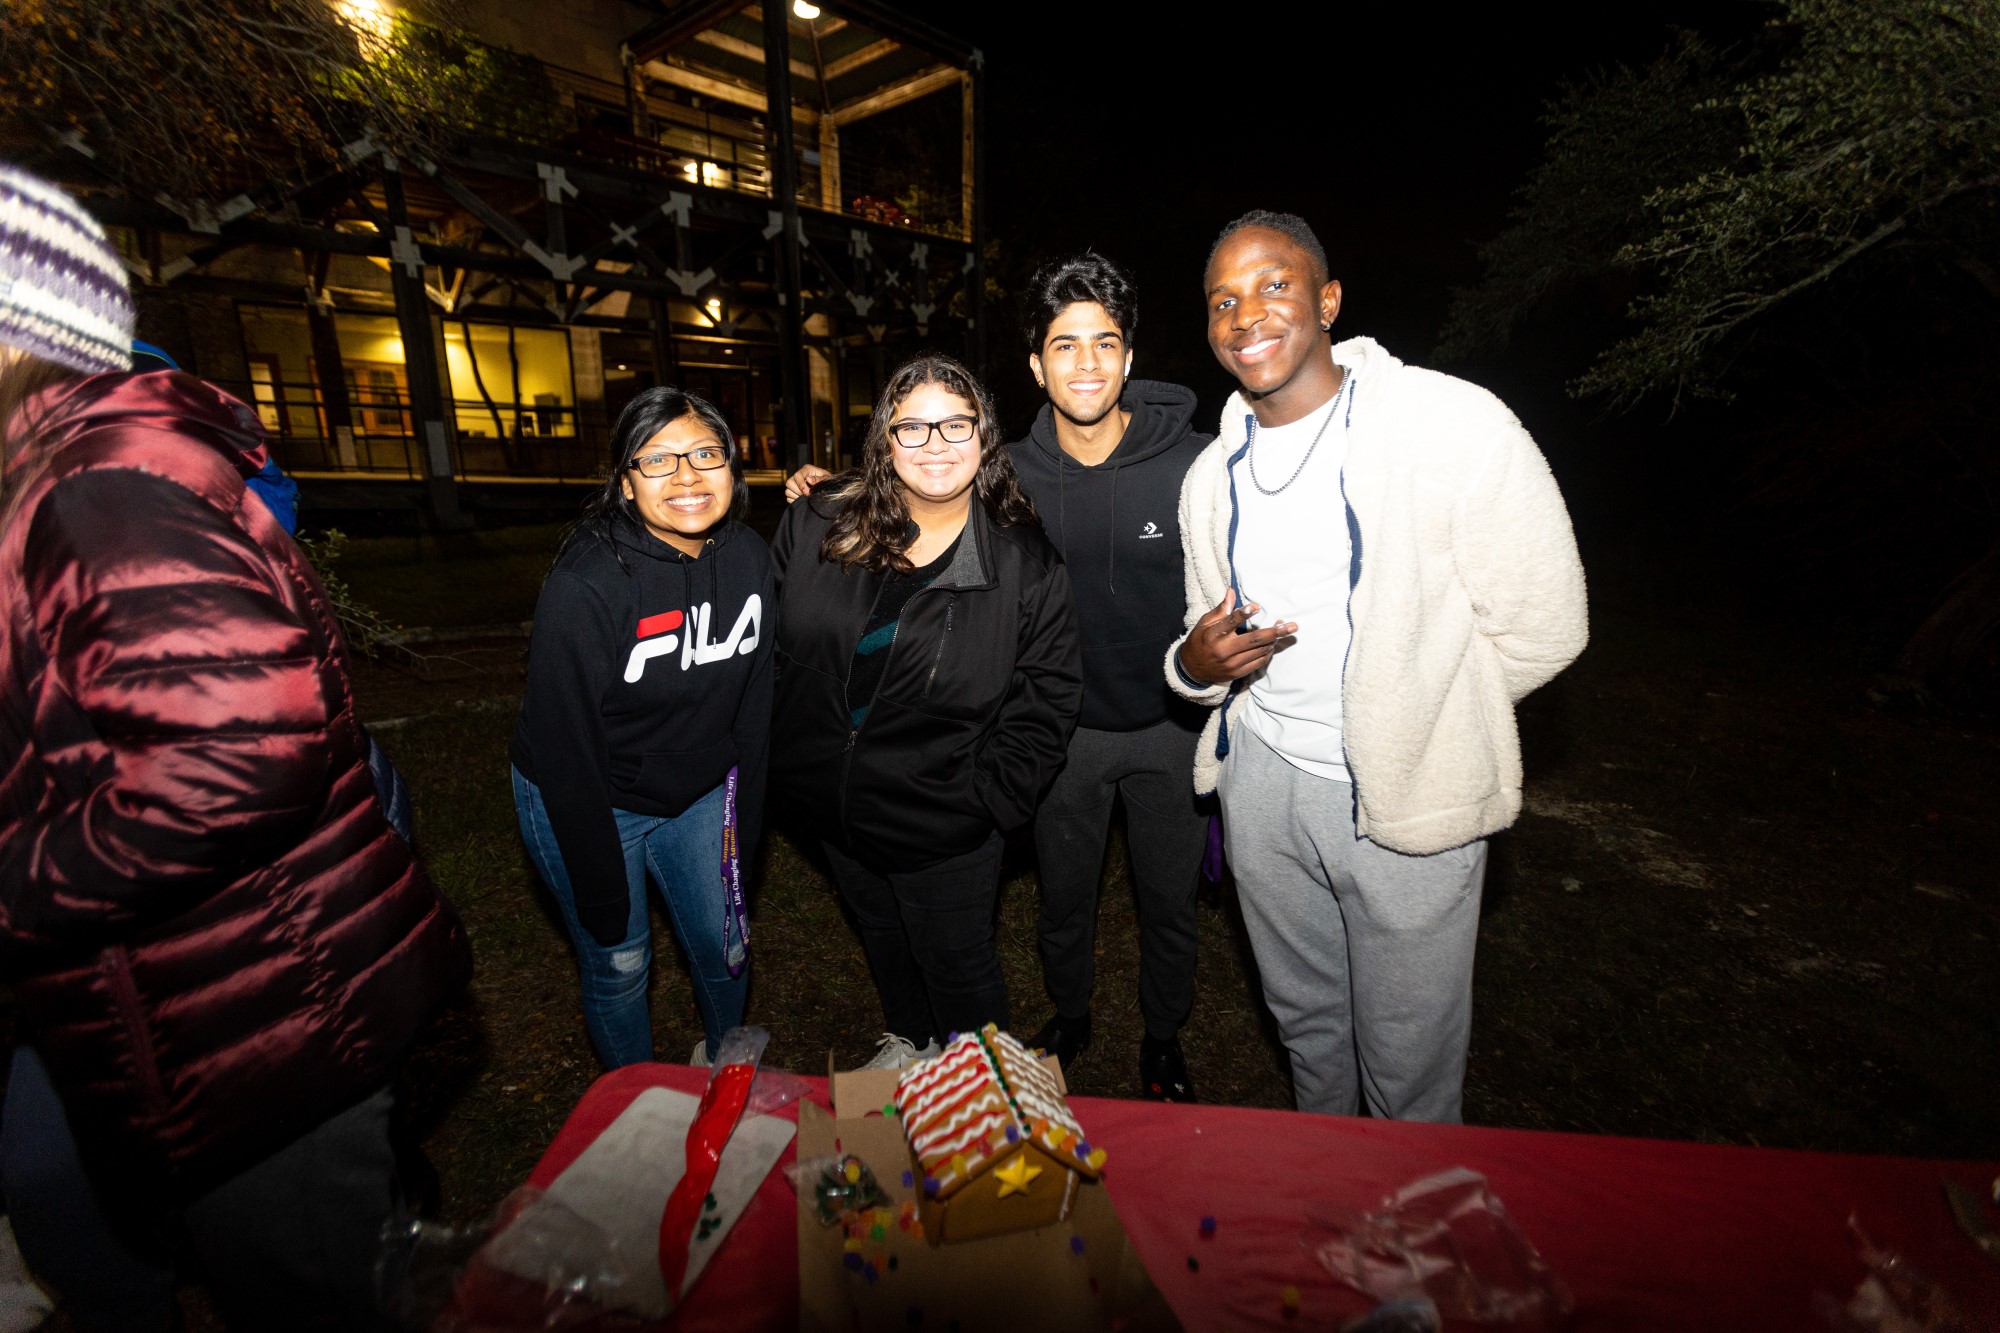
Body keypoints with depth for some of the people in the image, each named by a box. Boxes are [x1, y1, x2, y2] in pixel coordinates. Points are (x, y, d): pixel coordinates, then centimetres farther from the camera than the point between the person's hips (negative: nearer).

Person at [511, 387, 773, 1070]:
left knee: (724, 945, 15)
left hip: (697, 794, 5)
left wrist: (742, 816, 3)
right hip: (583, 799, -4)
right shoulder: (585, 584, -27)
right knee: (619, 964, 10)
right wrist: (600, 888, -18)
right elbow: (563, 746, -22)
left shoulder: (748, 558, -9)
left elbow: (754, 695, 1)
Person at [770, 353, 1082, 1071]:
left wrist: (991, 800, -15)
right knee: (881, 938, 29)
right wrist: (785, 755, 3)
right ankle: (907, 1041, 59)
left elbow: (1047, 697, -10)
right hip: (834, 809, 5)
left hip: (944, 829, -4)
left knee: (958, 969, 16)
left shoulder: (1025, 562, -14)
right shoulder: (817, 524, -7)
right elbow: (772, 642, 4)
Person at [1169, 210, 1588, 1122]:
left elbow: (1542, 629, -12)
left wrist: (1403, 721, -5)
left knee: (1408, 1063, 13)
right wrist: (1195, 663, -11)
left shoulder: (1453, 424, -14)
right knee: (1303, 1015, 25)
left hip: (1407, 796, -5)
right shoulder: (1212, 475, 5)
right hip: (1261, 778, 5)